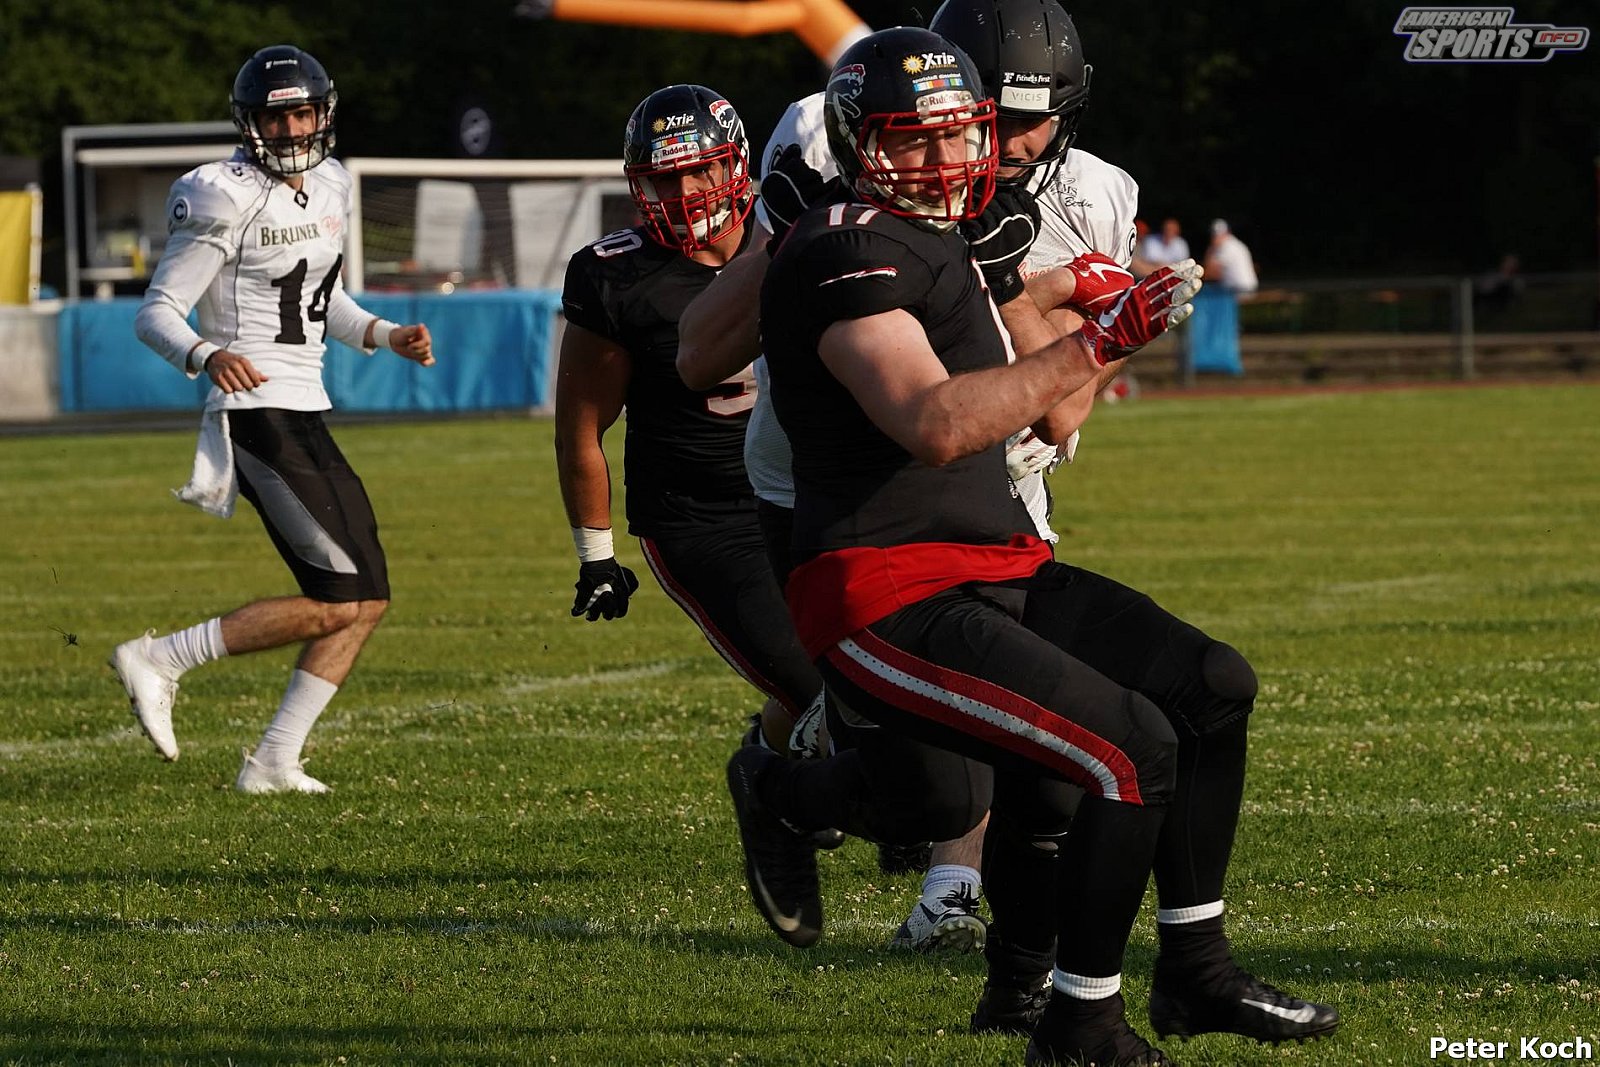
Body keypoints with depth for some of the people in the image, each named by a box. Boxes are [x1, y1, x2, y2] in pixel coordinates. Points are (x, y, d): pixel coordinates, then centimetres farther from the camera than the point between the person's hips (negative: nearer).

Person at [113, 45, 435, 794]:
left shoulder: (327, 185, 12)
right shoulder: (228, 199, -13)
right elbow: (155, 314, -14)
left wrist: (384, 336, 10)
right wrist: (206, 355, -33)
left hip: (304, 415, 9)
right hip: (261, 414, -9)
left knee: (364, 600, 7)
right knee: (338, 604, -13)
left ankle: (274, 762, 8)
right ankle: (159, 660, -5)